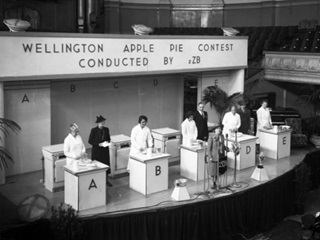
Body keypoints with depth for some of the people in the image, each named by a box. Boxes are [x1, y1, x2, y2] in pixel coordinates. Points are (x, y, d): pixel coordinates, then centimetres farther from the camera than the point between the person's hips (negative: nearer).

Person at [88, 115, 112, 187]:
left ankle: (106, 180, 21)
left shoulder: (106, 129, 1)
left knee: (106, 164, 8)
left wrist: (107, 142, -10)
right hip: (96, 151, -4)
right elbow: (90, 141, -9)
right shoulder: (93, 130, -11)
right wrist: (99, 144, -19)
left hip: (105, 150, 4)